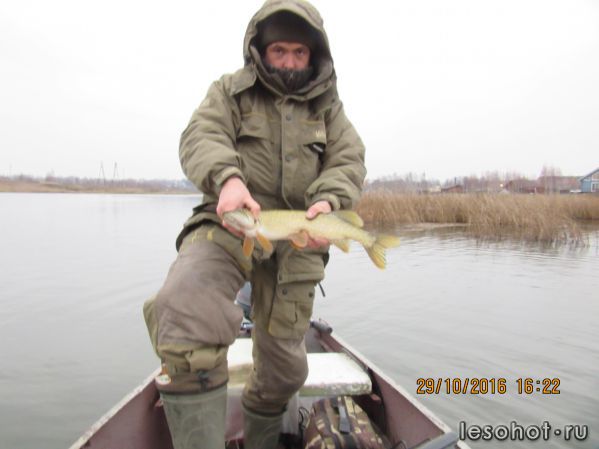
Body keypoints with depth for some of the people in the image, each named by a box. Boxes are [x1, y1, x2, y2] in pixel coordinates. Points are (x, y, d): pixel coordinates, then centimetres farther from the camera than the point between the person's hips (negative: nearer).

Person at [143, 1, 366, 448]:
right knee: (184, 303, -34)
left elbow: (348, 161, 3)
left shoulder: (328, 105, 15)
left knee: (284, 363, 8)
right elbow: (201, 137, -6)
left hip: (296, 236, 2)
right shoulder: (231, 90, 10)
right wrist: (226, 178, -30)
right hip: (229, 219, -1)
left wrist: (329, 200, -20)